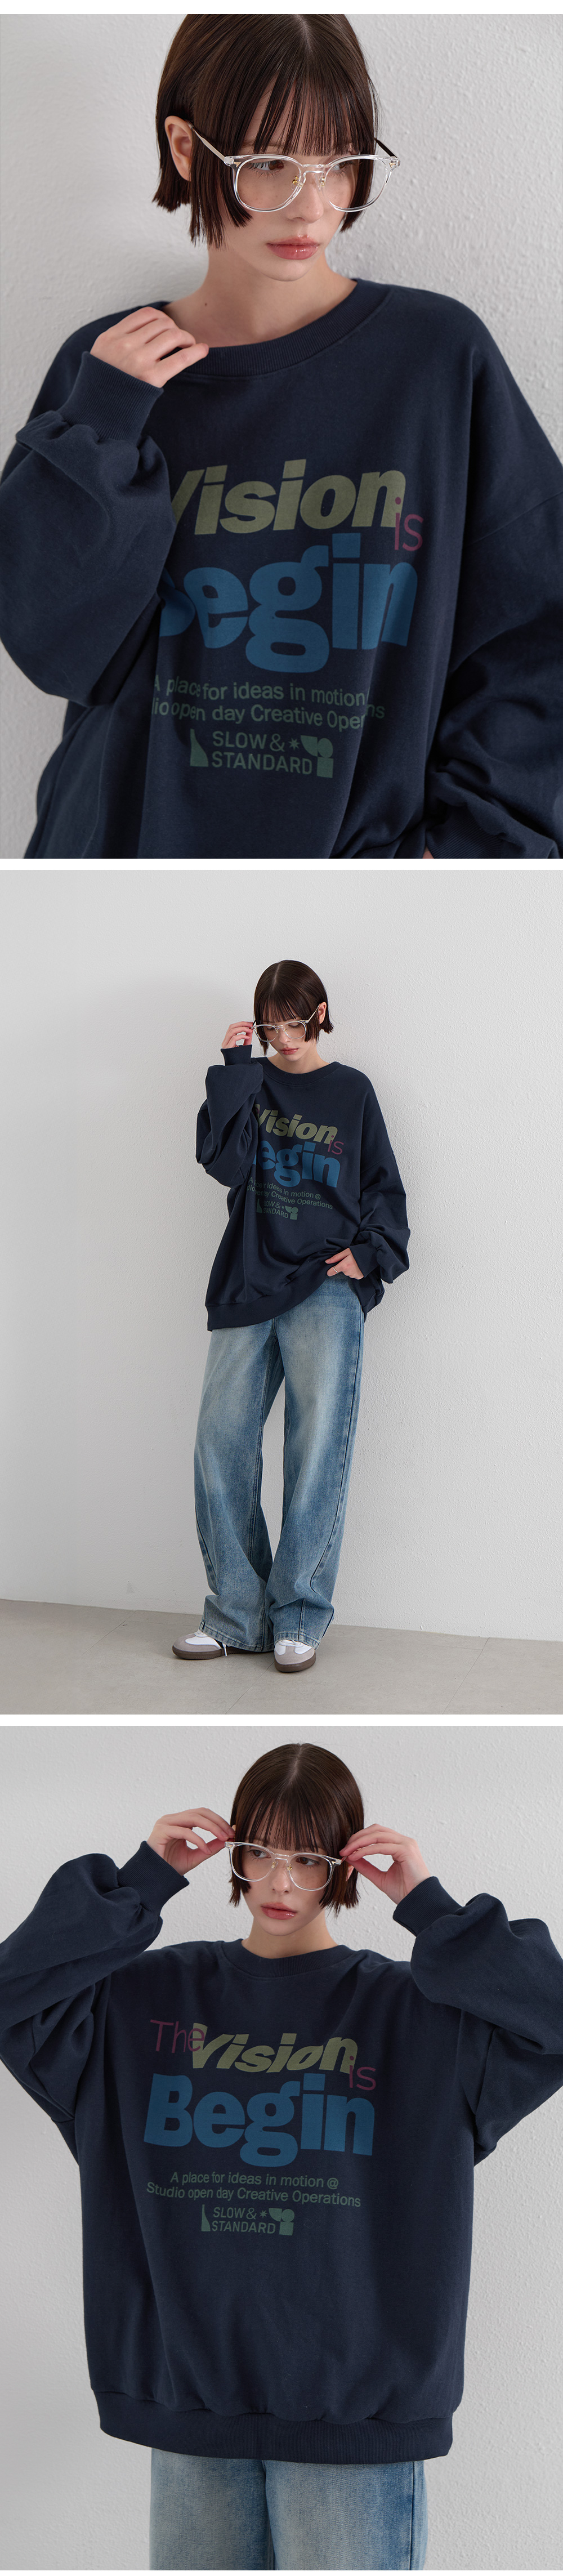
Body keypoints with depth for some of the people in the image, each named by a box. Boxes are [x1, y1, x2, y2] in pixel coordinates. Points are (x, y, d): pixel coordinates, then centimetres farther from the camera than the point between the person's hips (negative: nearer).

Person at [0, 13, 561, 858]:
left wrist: (467, 841, -13)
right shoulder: (107, 367, -1)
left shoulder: (442, 354, -7)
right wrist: (101, 429, -14)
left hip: (367, 837, -1)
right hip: (128, 832, 2)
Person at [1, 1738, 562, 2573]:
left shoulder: (410, 2009, 0)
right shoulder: (153, 1994, 7)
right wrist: (136, 1884, -7)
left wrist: (431, 1909, -13)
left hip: (356, 2411, -2)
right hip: (188, 2401, 3)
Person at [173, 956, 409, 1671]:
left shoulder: (351, 1091, 10)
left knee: (318, 1444, -10)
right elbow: (224, 1162, -5)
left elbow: (383, 1187, 14)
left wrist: (370, 1250, -2)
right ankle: (236, 1612, 2)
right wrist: (235, 1068, -6)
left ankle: (299, 1616, -4)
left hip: (325, 1284, -2)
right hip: (248, 1284, 2)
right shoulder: (248, 1083, 11)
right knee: (221, 1439, -6)